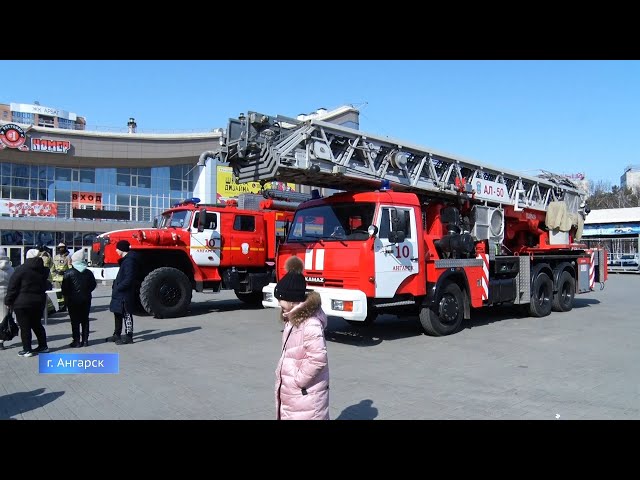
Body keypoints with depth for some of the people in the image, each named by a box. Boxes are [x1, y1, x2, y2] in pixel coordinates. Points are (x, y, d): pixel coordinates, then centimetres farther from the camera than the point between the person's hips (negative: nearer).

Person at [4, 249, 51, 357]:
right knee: (37, 324, 17)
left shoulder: (21, 269, -10)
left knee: (24, 327, 2)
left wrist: (8, 301, -2)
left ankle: (27, 350, 6)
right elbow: (45, 286, 15)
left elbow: (12, 287, -9)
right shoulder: (44, 270, 6)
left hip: (22, 302, -5)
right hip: (39, 301, 5)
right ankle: (43, 346, 21)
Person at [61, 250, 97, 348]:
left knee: (75, 321, 2)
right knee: (85, 319, 9)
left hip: (73, 299, -4)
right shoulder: (88, 272, 3)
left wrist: (65, 296, 5)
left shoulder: (68, 273, -10)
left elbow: (64, 287, -10)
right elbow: (93, 284, 7)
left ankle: (76, 341, 3)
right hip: (86, 299, 4)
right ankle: (85, 340, 12)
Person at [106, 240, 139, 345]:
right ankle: (117, 334, 29)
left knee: (126, 314, -3)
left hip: (125, 294, -10)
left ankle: (129, 336, 4)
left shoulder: (129, 261, -18)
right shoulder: (125, 260, 14)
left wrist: (118, 287, -17)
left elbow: (128, 279, -23)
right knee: (118, 313, 18)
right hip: (120, 293, 10)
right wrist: (116, 286, 10)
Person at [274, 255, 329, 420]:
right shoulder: (293, 319, 6)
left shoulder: (310, 324, -25)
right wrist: (283, 374, 9)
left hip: (305, 394, -10)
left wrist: (299, 379, -19)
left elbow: (318, 358, -29)